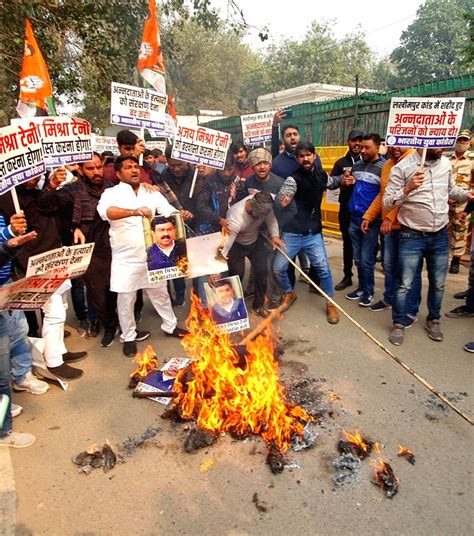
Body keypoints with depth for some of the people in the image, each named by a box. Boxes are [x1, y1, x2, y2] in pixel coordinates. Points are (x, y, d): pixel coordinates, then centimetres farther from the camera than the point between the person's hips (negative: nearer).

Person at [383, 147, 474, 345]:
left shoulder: (445, 163, 5)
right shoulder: (402, 168, -10)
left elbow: (451, 190, 20)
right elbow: (387, 203, -12)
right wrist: (407, 189, -27)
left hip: (440, 235, 5)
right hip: (412, 237, -4)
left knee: (438, 284, 14)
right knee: (405, 284, 1)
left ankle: (433, 321, 33)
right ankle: (399, 324, 18)